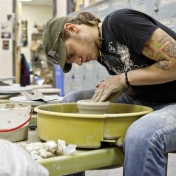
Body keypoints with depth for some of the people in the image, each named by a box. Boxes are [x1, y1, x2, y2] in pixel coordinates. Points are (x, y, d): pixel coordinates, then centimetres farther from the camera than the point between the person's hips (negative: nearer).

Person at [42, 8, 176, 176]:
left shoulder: (120, 21, -17)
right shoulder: (102, 51, 7)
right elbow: (138, 87, 10)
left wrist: (124, 79, -17)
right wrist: (118, 90, -10)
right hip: (146, 101, 8)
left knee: (141, 135, -41)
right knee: (71, 101, 2)